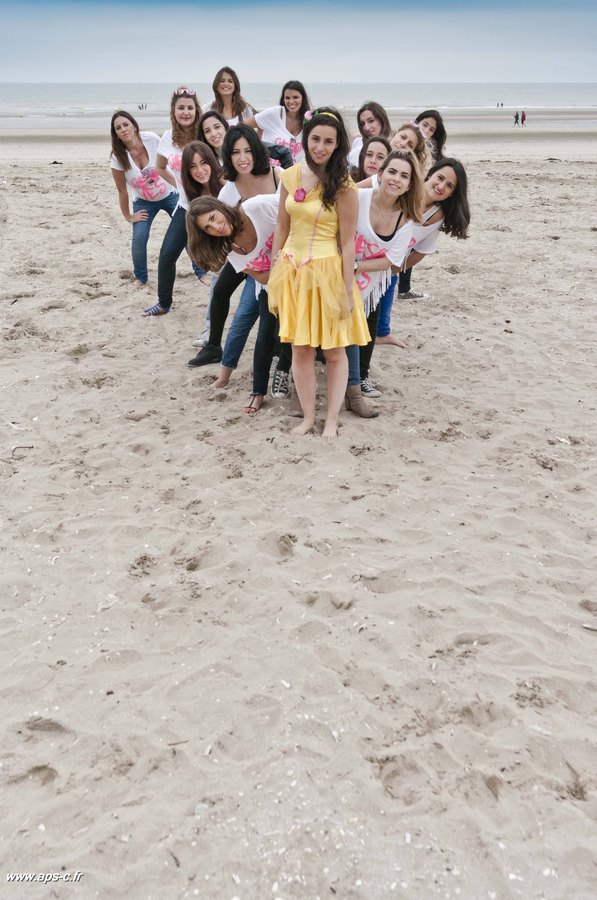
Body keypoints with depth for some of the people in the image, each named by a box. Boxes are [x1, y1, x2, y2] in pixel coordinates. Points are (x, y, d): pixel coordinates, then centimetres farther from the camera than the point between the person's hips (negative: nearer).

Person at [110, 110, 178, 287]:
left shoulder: (152, 139, -21)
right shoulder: (118, 157, -20)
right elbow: (122, 190, -12)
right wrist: (128, 216, -8)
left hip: (169, 195, 1)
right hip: (143, 202, -1)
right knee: (139, 238, -16)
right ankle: (140, 277, 6)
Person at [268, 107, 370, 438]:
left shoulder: (343, 186, -10)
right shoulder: (290, 176, 3)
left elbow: (347, 242, -10)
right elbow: (282, 227, 9)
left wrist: (348, 292, -12)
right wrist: (274, 276, 9)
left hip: (328, 272, -4)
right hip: (293, 270, 4)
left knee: (334, 350, 5)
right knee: (300, 348, 7)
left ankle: (332, 420, 17)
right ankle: (308, 417, 20)